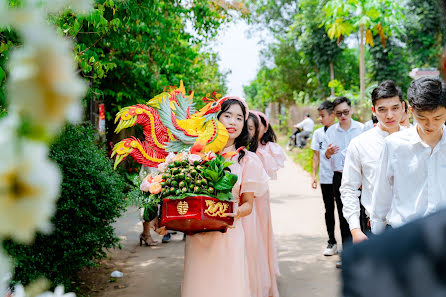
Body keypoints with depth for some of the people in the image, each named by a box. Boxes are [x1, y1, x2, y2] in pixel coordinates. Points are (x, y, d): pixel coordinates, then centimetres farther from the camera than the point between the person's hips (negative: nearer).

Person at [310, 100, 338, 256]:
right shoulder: (318, 133, 6)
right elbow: (316, 155, 10)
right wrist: (314, 175, 4)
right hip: (325, 178, 3)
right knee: (329, 210, 9)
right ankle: (332, 243, 18)